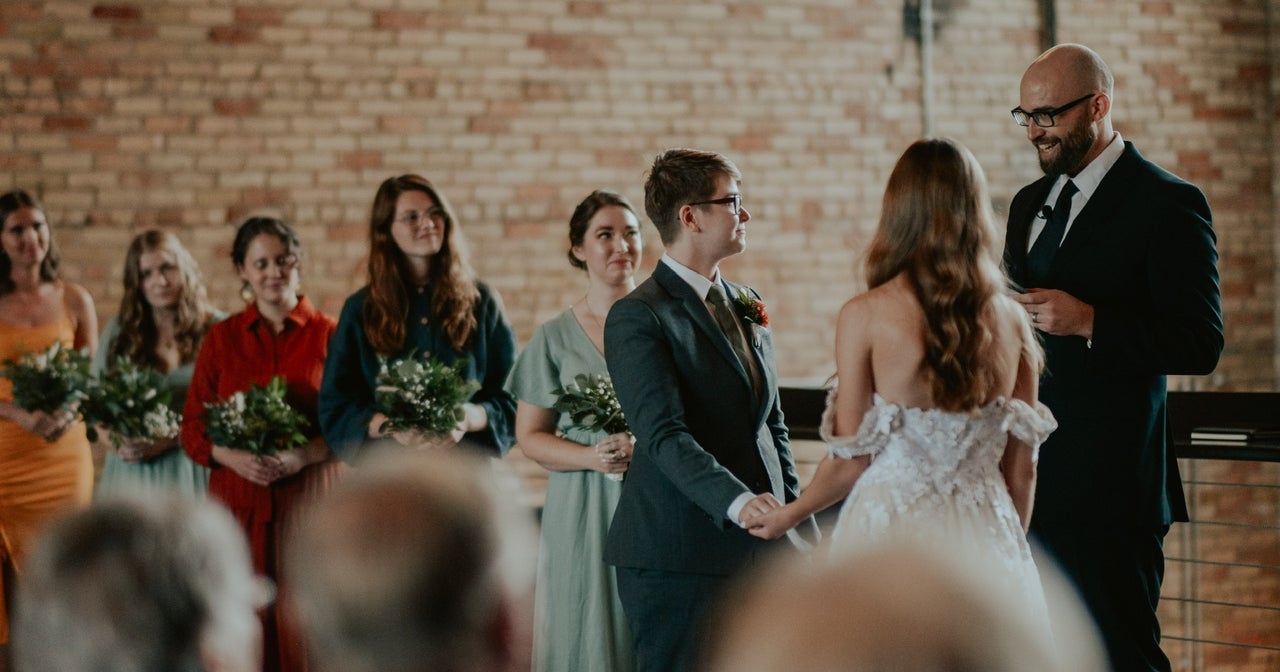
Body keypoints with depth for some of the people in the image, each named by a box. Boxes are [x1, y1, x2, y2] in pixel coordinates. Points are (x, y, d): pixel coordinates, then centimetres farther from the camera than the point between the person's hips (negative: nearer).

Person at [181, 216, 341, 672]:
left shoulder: (328, 335, 3)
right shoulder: (222, 338, 10)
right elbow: (193, 428, 9)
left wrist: (301, 456, -14)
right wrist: (234, 457, -11)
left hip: (309, 499, -2)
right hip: (238, 500, 2)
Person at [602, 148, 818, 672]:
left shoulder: (746, 306, 17)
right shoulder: (638, 318, -9)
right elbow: (663, 435, -21)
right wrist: (736, 501, -34)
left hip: (759, 550, 7)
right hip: (679, 557, -7)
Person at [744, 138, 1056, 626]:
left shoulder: (865, 316, -9)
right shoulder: (1011, 320, 1)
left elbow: (851, 462, -5)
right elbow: (1020, 468, 6)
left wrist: (788, 516, 13)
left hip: (892, 536, -3)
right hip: (985, 541, 3)